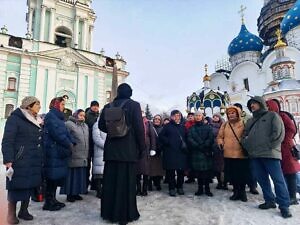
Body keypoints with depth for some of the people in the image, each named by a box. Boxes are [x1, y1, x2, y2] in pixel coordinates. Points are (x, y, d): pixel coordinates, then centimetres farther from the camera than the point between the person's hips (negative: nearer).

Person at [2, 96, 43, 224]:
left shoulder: (36, 121, 15)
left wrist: (41, 159, 14)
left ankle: (24, 210, 27)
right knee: (17, 186, 3)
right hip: (20, 161, -7)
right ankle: (11, 214, 20)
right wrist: (8, 159, -20)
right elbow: (7, 141, -13)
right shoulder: (15, 118, -7)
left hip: (34, 161, 7)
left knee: (30, 185, 12)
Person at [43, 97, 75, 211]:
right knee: (52, 176, -2)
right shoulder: (51, 116, -10)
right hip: (53, 151, -9)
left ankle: (53, 200, 23)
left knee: (57, 176, 13)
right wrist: (69, 144, -11)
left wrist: (72, 142, 0)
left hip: (59, 151, 9)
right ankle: (48, 203, 9)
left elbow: (65, 132, 15)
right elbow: (57, 133, -19)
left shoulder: (58, 117, 19)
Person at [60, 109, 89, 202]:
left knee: (80, 175, 12)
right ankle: (70, 194, 14)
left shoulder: (86, 126, 17)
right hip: (73, 156, -7)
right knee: (72, 175, 1)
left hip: (83, 157, 7)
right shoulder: (69, 124, -6)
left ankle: (76, 193, 24)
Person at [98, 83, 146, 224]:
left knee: (110, 180, 13)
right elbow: (139, 127, -11)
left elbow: (101, 125, 8)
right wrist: (142, 147, -2)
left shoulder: (108, 106, 5)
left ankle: (109, 212, 26)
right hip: (128, 149, -4)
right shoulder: (134, 105, -7)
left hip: (111, 148, 4)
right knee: (126, 181, 4)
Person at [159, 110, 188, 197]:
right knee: (171, 171, 0)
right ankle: (172, 188, 12)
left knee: (181, 170, 7)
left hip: (181, 152, 4)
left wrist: (185, 145, 1)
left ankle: (180, 187, 23)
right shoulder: (167, 126, 3)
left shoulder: (182, 127, 16)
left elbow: (186, 138, 18)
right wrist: (168, 142, -11)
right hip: (170, 152, -4)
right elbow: (161, 136, -1)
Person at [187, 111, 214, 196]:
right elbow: (190, 139, -1)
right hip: (196, 153, 1)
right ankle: (200, 188, 14)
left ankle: (207, 189, 10)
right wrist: (198, 146, -13)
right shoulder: (191, 128, 11)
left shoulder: (208, 127, 9)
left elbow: (211, 138, -3)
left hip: (207, 152, -1)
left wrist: (203, 145, -15)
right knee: (198, 170, 3)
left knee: (207, 170, -2)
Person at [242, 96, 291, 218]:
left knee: (278, 179, -4)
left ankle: (284, 205, 4)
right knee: (262, 179, 9)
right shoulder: (250, 121, 23)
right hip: (254, 155, 6)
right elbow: (245, 136, 22)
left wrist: (269, 146, -11)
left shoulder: (272, 115, 5)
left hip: (270, 154, -6)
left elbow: (279, 133, -5)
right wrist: (247, 146, 3)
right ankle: (269, 201, 21)